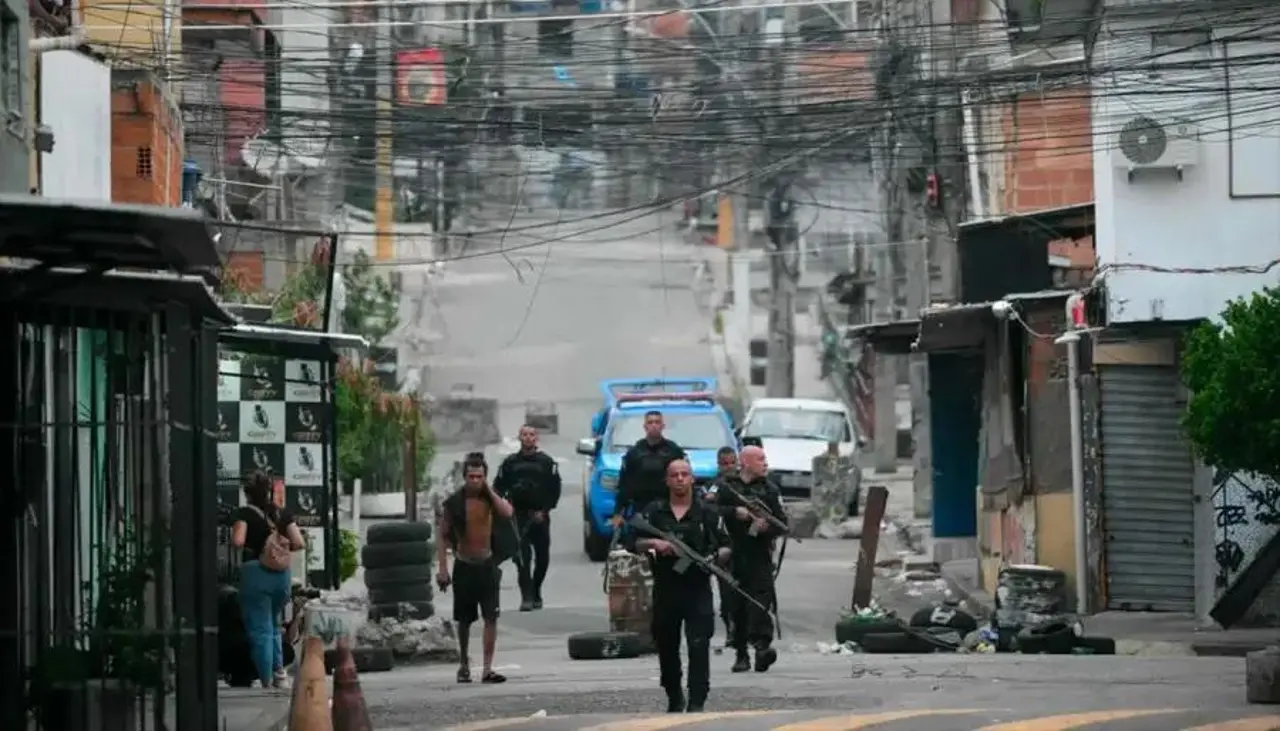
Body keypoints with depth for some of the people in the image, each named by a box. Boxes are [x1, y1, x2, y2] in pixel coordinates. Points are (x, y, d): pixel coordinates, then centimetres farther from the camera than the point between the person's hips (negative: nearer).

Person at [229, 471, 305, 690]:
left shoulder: (244, 513, -5)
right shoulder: (283, 514, 7)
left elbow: (238, 541, -19)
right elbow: (299, 543, 0)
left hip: (255, 572, -4)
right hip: (281, 574, 4)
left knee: (260, 630, 2)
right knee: (273, 626, 23)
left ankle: (267, 682, 1)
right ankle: (279, 673, 11)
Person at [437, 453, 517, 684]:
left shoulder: (493, 498, 1)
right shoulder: (454, 502, -3)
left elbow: (508, 513, -21)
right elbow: (443, 536, -2)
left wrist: (489, 491, -15)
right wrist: (442, 568, -9)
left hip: (487, 565, 0)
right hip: (464, 567, 0)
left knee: (491, 618, -9)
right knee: (464, 621, 10)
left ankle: (488, 669, -9)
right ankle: (464, 664, 28)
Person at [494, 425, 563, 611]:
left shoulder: (546, 462, 4)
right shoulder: (510, 462, 7)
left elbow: (555, 489, 3)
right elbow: (498, 487, 10)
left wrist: (544, 510, -7)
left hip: (540, 516, 1)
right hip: (518, 516, -1)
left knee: (542, 557, 7)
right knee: (522, 556, -14)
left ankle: (535, 591, 27)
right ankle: (527, 597, -17)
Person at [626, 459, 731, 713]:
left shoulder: (707, 513, 7)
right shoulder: (654, 512, 8)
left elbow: (726, 547, 9)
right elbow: (633, 543, 5)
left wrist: (719, 555, -13)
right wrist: (653, 544, -13)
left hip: (698, 589, -2)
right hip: (665, 588, 2)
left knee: (699, 646, -13)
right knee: (666, 647, 11)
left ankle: (697, 703, -14)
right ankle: (674, 698, 30)